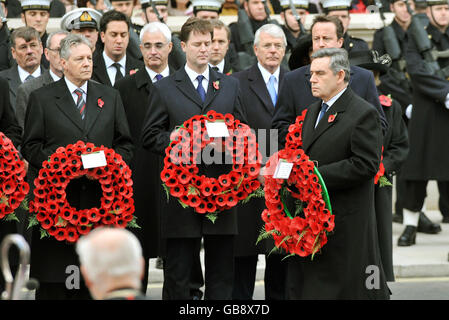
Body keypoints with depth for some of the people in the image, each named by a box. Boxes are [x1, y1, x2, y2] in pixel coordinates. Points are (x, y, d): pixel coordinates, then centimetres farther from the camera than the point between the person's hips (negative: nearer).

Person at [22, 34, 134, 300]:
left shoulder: (111, 97, 14)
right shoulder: (41, 98, 6)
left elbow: (125, 144, 14)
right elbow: (31, 146, 3)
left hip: (99, 196, 2)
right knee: (53, 281, -3)